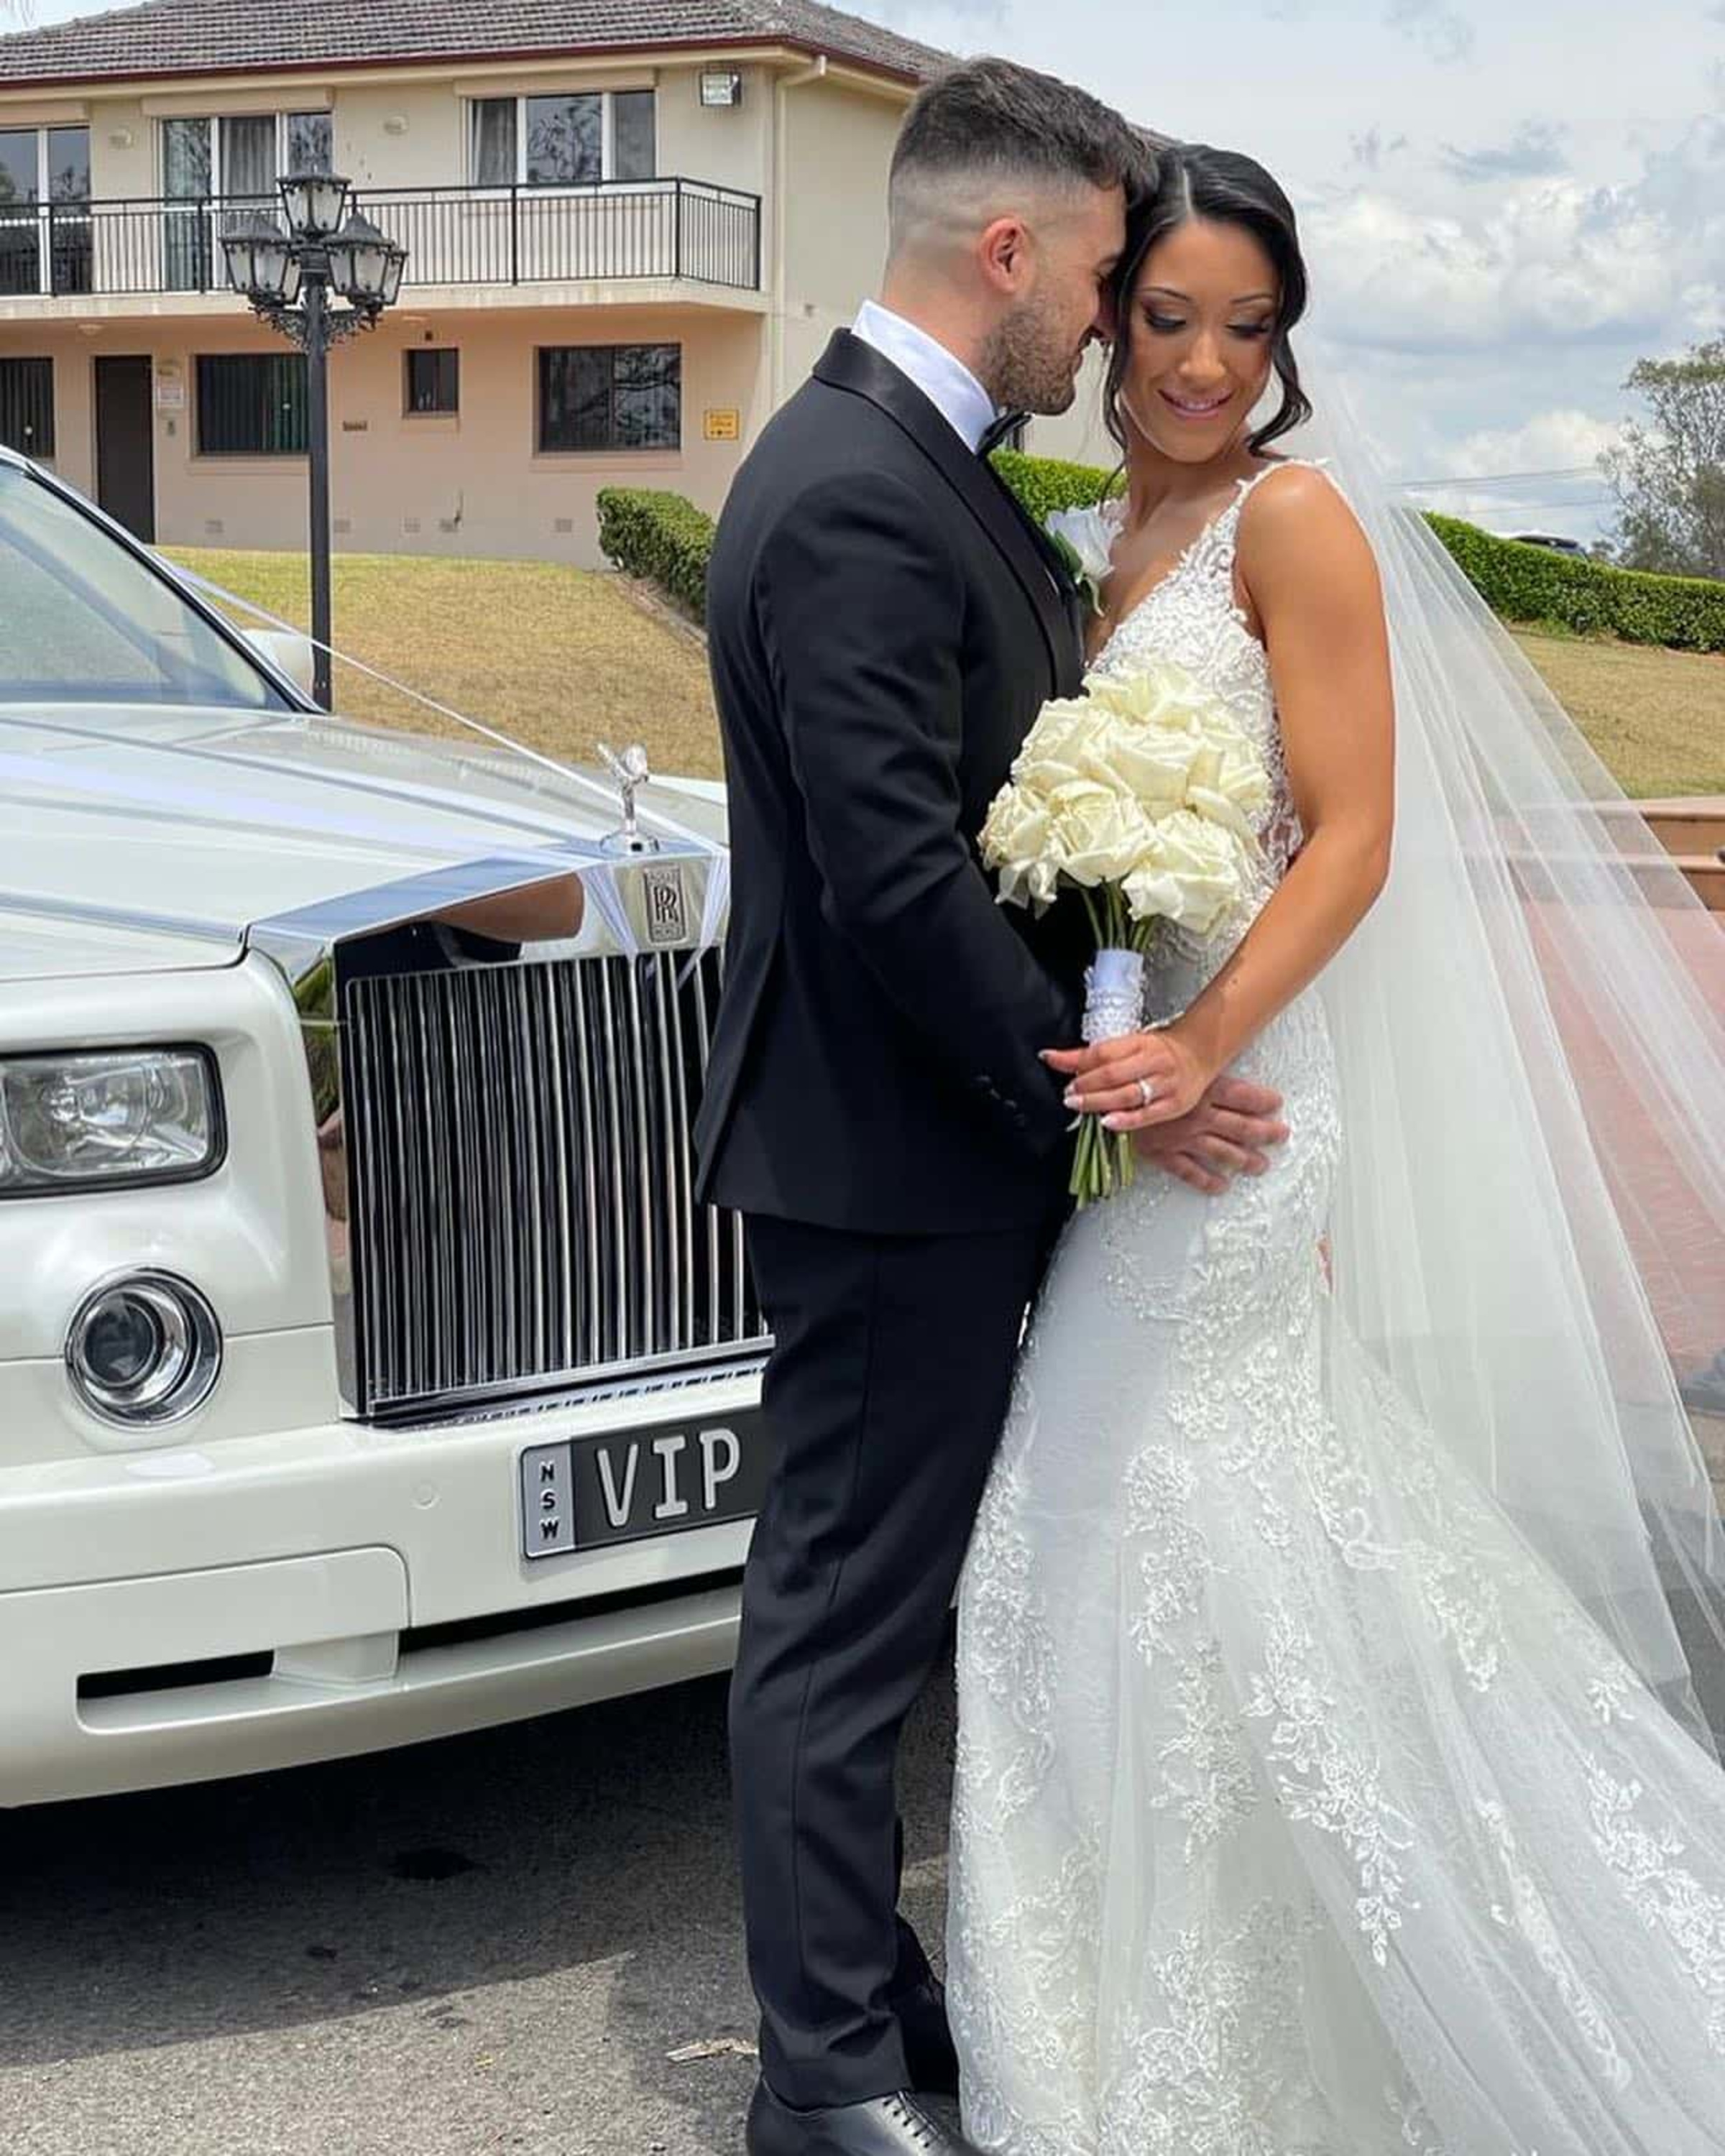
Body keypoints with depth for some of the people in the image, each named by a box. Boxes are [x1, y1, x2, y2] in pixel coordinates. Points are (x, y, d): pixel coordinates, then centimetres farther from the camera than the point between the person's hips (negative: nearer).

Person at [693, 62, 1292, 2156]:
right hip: (887, 1154, -10)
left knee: (871, 1598, 18)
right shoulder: (856, 501, -21)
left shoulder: (914, 461, 12)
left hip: (939, 1138, 10)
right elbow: (900, 882, -25)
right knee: (844, 1625, 1)